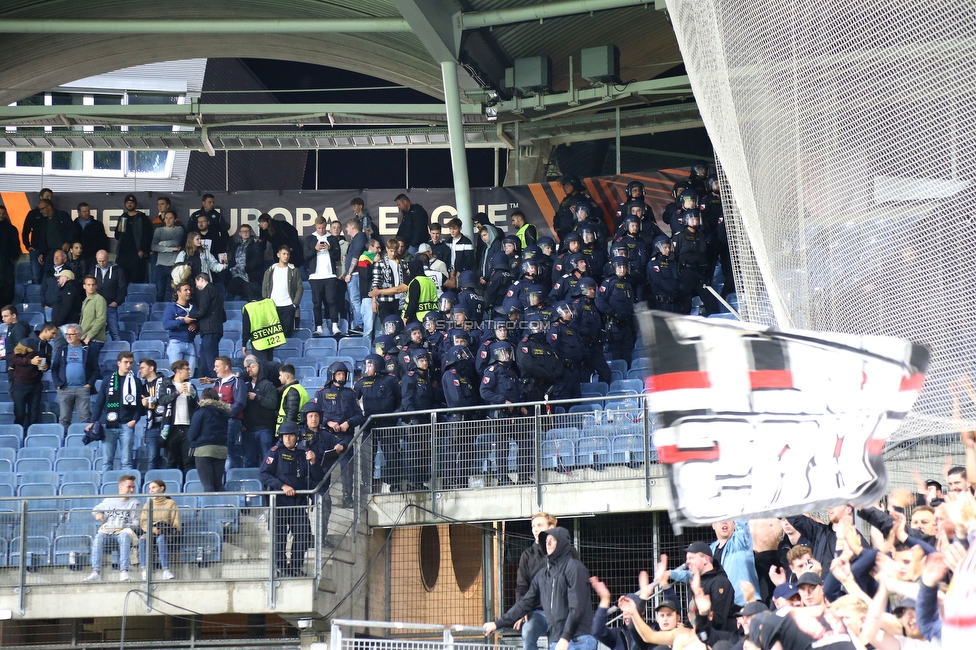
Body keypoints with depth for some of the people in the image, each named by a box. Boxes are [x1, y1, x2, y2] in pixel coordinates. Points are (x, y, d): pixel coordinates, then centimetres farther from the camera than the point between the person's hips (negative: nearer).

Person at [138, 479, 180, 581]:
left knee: (161, 539, -38)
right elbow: (143, 523, 8)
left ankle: (165, 571, -48)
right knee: (142, 539, -33)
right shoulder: (147, 505, 22)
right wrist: (152, 528, -15)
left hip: (166, 533, -2)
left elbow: (176, 525, 4)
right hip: (150, 532, 2)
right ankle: (144, 571, -44)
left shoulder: (171, 503, 12)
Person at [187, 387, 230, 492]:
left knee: (207, 484, -7)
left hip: (203, 449, -5)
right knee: (218, 484, 8)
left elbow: (192, 434, -4)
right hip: (222, 449, 5)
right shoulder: (224, 412, 11)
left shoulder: (201, 412, -4)